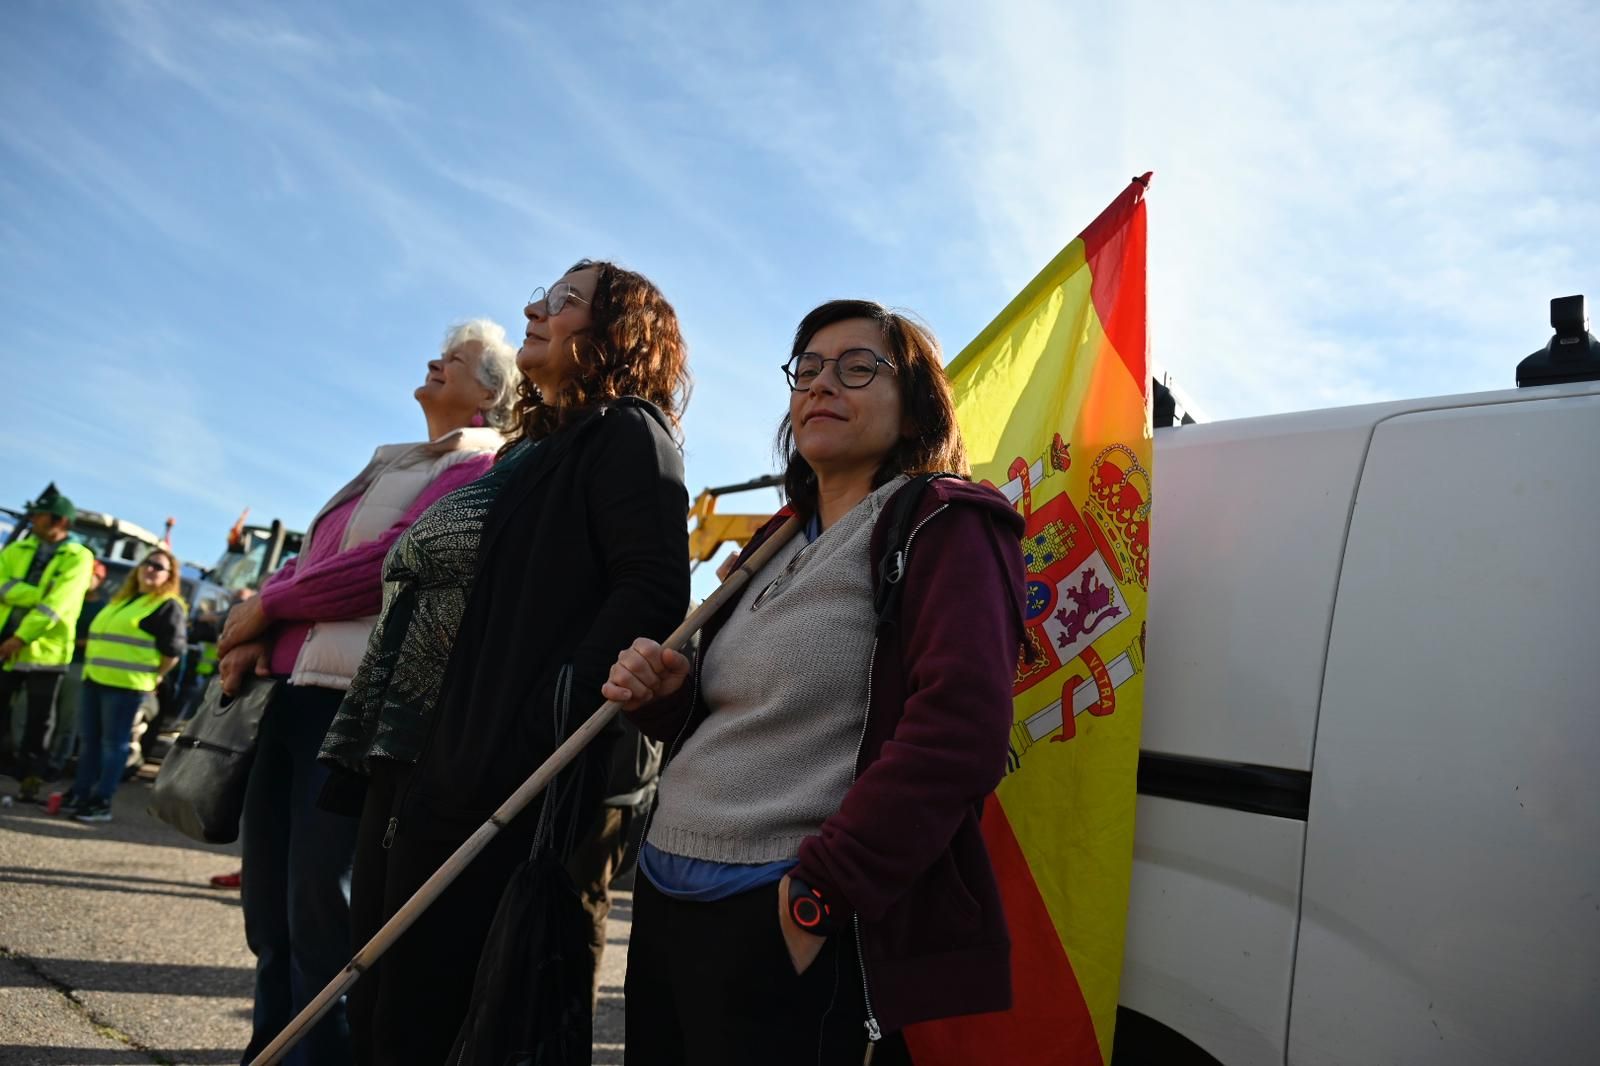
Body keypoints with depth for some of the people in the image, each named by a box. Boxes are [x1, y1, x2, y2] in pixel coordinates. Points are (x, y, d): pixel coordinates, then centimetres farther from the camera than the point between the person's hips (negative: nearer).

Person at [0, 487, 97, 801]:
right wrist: (38, 593, -19)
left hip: (45, 649, -4)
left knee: (38, 720, 5)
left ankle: (29, 778, 14)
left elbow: (55, 605, -15)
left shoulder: (78, 558, -5)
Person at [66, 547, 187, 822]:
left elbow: (172, 650, -9)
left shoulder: (168, 605, -5)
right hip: (95, 678, 8)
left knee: (114, 743, -4)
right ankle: (79, 794, 18)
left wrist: (152, 677, -3)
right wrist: (92, 668, 22)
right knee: (90, 739, 10)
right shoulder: (121, 599, 21)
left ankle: (102, 802, 0)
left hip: (126, 684, -8)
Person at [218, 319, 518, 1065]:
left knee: (322, 914, -2)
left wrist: (268, 604, -7)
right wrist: (252, 634, -1)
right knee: (271, 910, 16)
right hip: (289, 691, 9)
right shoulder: (390, 465, 22)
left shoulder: (482, 470, -5)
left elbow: (393, 562, -17)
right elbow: (307, 558, 18)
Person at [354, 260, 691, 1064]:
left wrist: (545, 725, -24)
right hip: (427, 770, 9)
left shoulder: (627, 432, -5)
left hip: (504, 781, -9)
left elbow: (652, 592, -19)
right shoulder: (531, 450, 23)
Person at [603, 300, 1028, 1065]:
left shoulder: (944, 527, -9)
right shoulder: (779, 542, 15)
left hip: (787, 930, -8)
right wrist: (668, 698, 3)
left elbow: (958, 728, -22)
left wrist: (820, 892, -23)